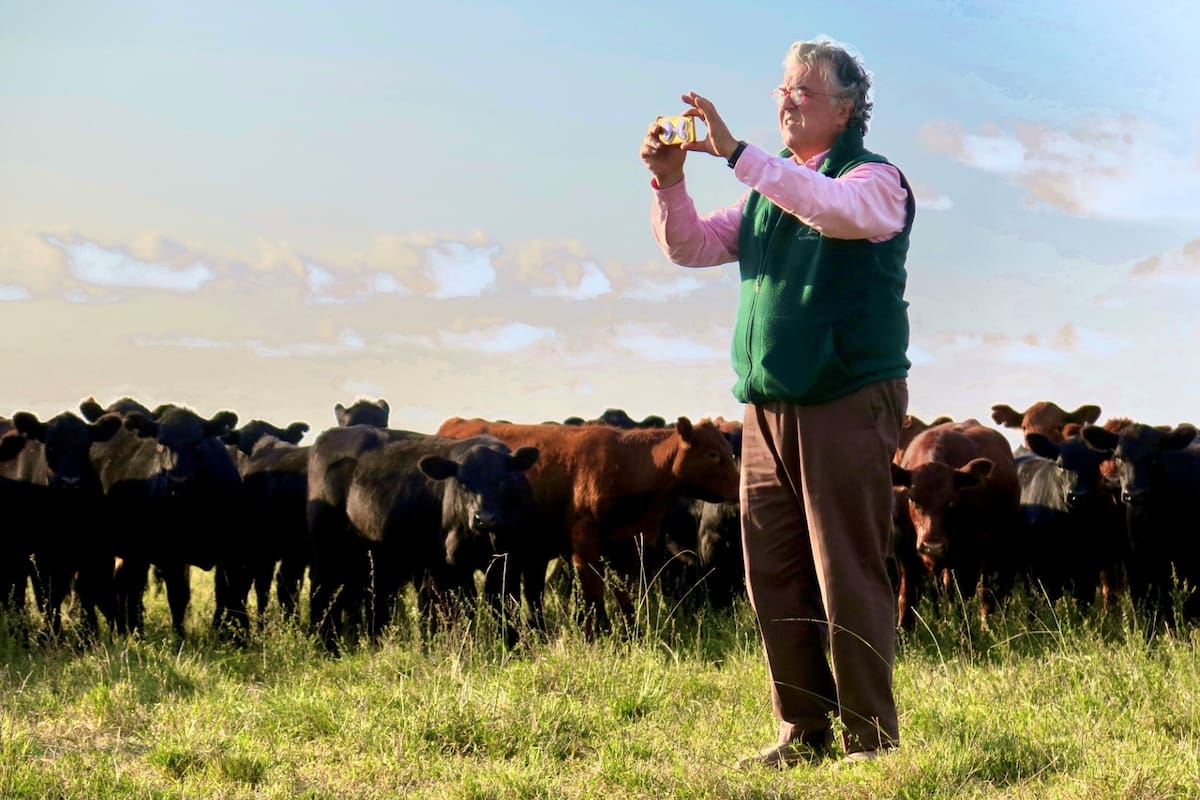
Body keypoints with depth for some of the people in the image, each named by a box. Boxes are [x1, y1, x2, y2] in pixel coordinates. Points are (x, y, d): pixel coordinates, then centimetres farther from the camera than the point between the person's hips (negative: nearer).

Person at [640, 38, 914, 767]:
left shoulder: (875, 179, -4)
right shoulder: (769, 189, 18)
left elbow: (832, 208, -27)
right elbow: (691, 247, 13)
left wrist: (735, 153, -30)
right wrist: (669, 182, -5)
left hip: (849, 403, -7)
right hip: (768, 408, 7)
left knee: (848, 577, -7)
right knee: (775, 575, 6)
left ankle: (871, 738, -2)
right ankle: (804, 733, 13)